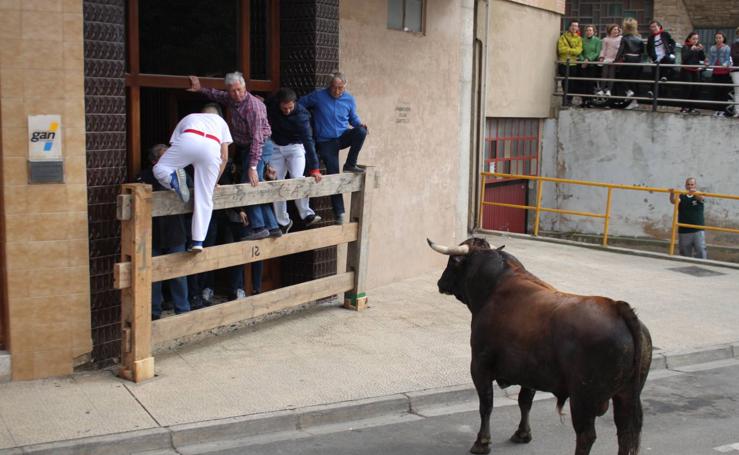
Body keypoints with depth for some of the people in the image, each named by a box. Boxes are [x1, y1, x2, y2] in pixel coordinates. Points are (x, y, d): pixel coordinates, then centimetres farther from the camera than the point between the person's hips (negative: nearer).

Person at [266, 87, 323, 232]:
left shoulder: (301, 115, -27)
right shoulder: (271, 105, -15)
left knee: (297, 179, -23)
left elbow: (308, 141, -33)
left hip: (295, 146, -4)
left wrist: (314, 168, -38)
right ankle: (283, 222, 8)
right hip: (276, 147, 4)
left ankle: (306, 215, -13)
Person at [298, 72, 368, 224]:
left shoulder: (349, 99, 0)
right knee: (333, 176, -6)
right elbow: (300, 104, 4)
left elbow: (353, 118, 13)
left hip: (343, 137, 2)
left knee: (361, 131, -30)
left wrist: (360, 125, -8)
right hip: (326, 142, -2)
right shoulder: (318, 96, -8)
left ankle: (350, 165, -12)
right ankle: (339, 213, 4)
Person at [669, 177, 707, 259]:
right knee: (685, 255, 7)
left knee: (701, 254, -8)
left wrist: (694, 192, -45)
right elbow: (674, 201, -14)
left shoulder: (699, 196, 4)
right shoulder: (681, 197, 6)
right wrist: (672, 194, -38)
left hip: (698, 231, -1)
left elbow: (700, 197, -21)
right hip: (683, 231, 1)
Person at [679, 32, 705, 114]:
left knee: (696, 89, -3)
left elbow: (703, 59, 4)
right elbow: (684, 57, -16)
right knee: (688, 87, -15)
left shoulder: (698, 47, 11)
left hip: (696, 71, 5)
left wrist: (701, 50, -10)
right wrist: (691, 50, -22)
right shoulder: (686, 47, -2)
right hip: (686, 70, -5)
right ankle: (684, 107, -12)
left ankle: (691, 107, 5)